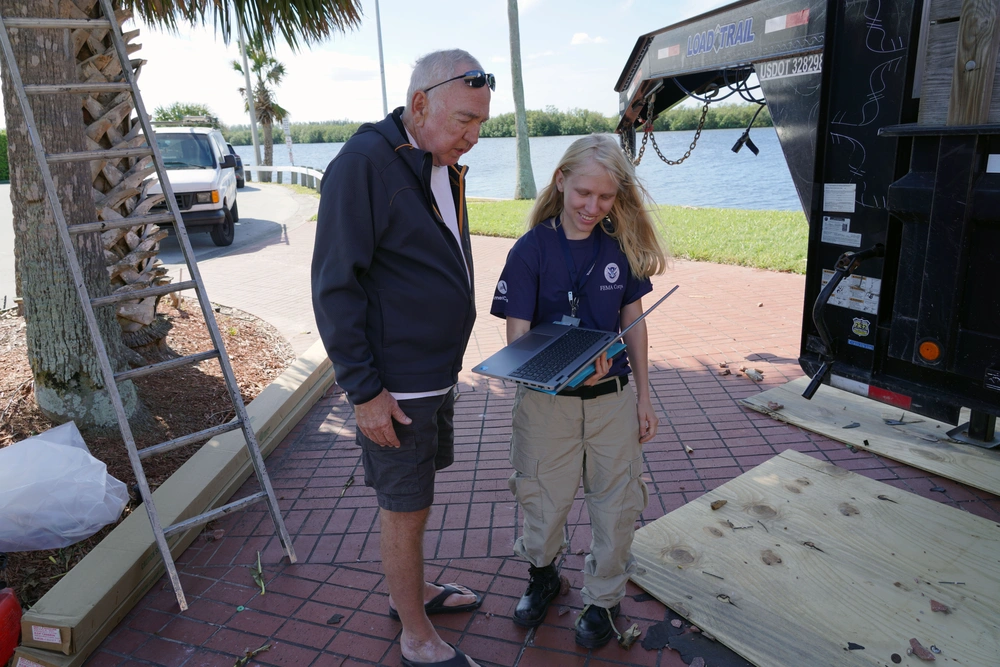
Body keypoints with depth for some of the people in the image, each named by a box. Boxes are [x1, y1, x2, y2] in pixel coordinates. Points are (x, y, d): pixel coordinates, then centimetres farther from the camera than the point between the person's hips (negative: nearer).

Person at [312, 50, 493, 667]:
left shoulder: (442, 166, 9)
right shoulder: (364, 163, -19)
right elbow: (335, 287, -20)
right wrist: (364, 389, -20)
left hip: (438, 371, 8)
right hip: (393, 384, -8)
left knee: (414, 496, 22)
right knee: (405, 508, 6)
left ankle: (412, 590, 43)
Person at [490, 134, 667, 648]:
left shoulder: (621, 245, -3)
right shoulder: (532, 249, -12)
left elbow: (633, 322, 5)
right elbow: (517, 338, -15)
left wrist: (643, 398, 6)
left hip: (613, 398, 2)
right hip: (547, 400, -2)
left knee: (616, 502, 12)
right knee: (543, 497, 14)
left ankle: (604, 596, 36)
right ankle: (542, 573, 44)